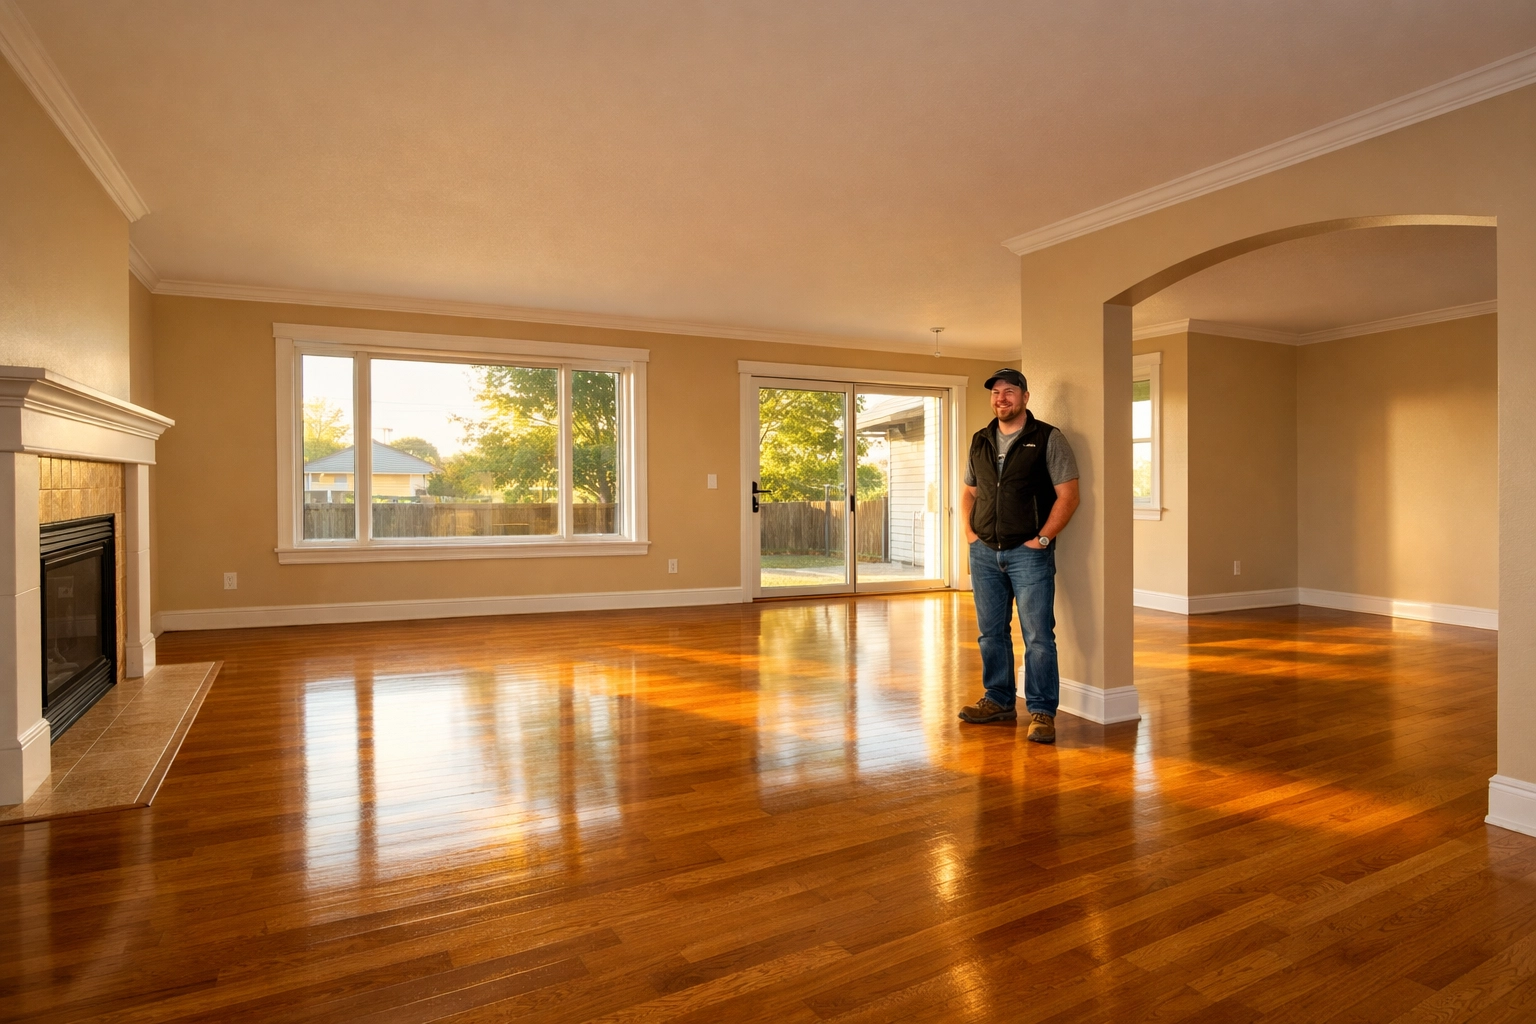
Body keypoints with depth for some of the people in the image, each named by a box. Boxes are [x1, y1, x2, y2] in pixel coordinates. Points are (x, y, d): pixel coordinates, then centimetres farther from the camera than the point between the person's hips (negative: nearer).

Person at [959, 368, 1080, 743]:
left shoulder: (1047, 438, -3)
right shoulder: (980, 441, 12)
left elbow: (1068, 494, -7)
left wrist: (1043, 538, -12)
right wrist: (968, 530, 6)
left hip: (1028, 553, -5)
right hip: (984, 552, 5)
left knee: (1038, 636, -3)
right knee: (991, 632, 12)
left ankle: (1042, 711, 8)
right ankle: (998, 701, 26)